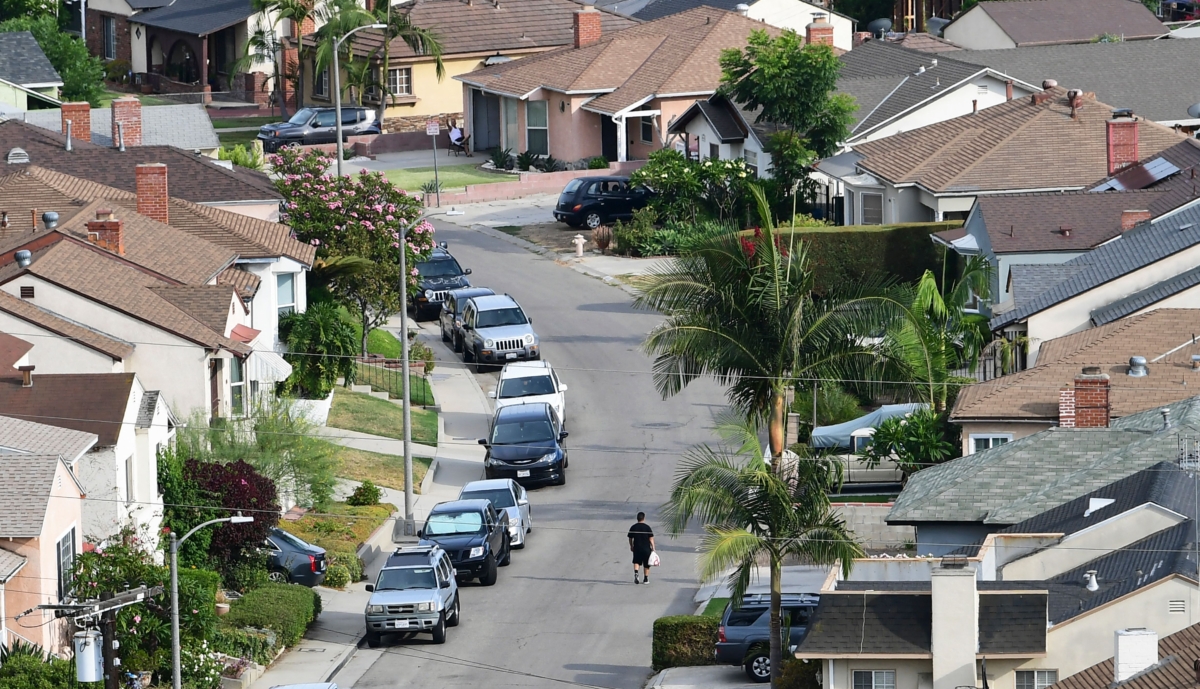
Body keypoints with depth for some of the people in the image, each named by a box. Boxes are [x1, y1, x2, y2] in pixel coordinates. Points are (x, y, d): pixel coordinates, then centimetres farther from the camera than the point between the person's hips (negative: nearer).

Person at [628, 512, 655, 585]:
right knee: (646, 565, 10)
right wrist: (653, 547, -2)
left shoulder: (633, 527, 0)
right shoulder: (647, 527, -7)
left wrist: (631, 546, 22)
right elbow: (651, 538, -8)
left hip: (637, 548, 1)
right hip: (646, 548, -1)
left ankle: (636, 573, -17)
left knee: (636, 562, 10)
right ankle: (646, 578, 15)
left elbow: (630, 538, 6)